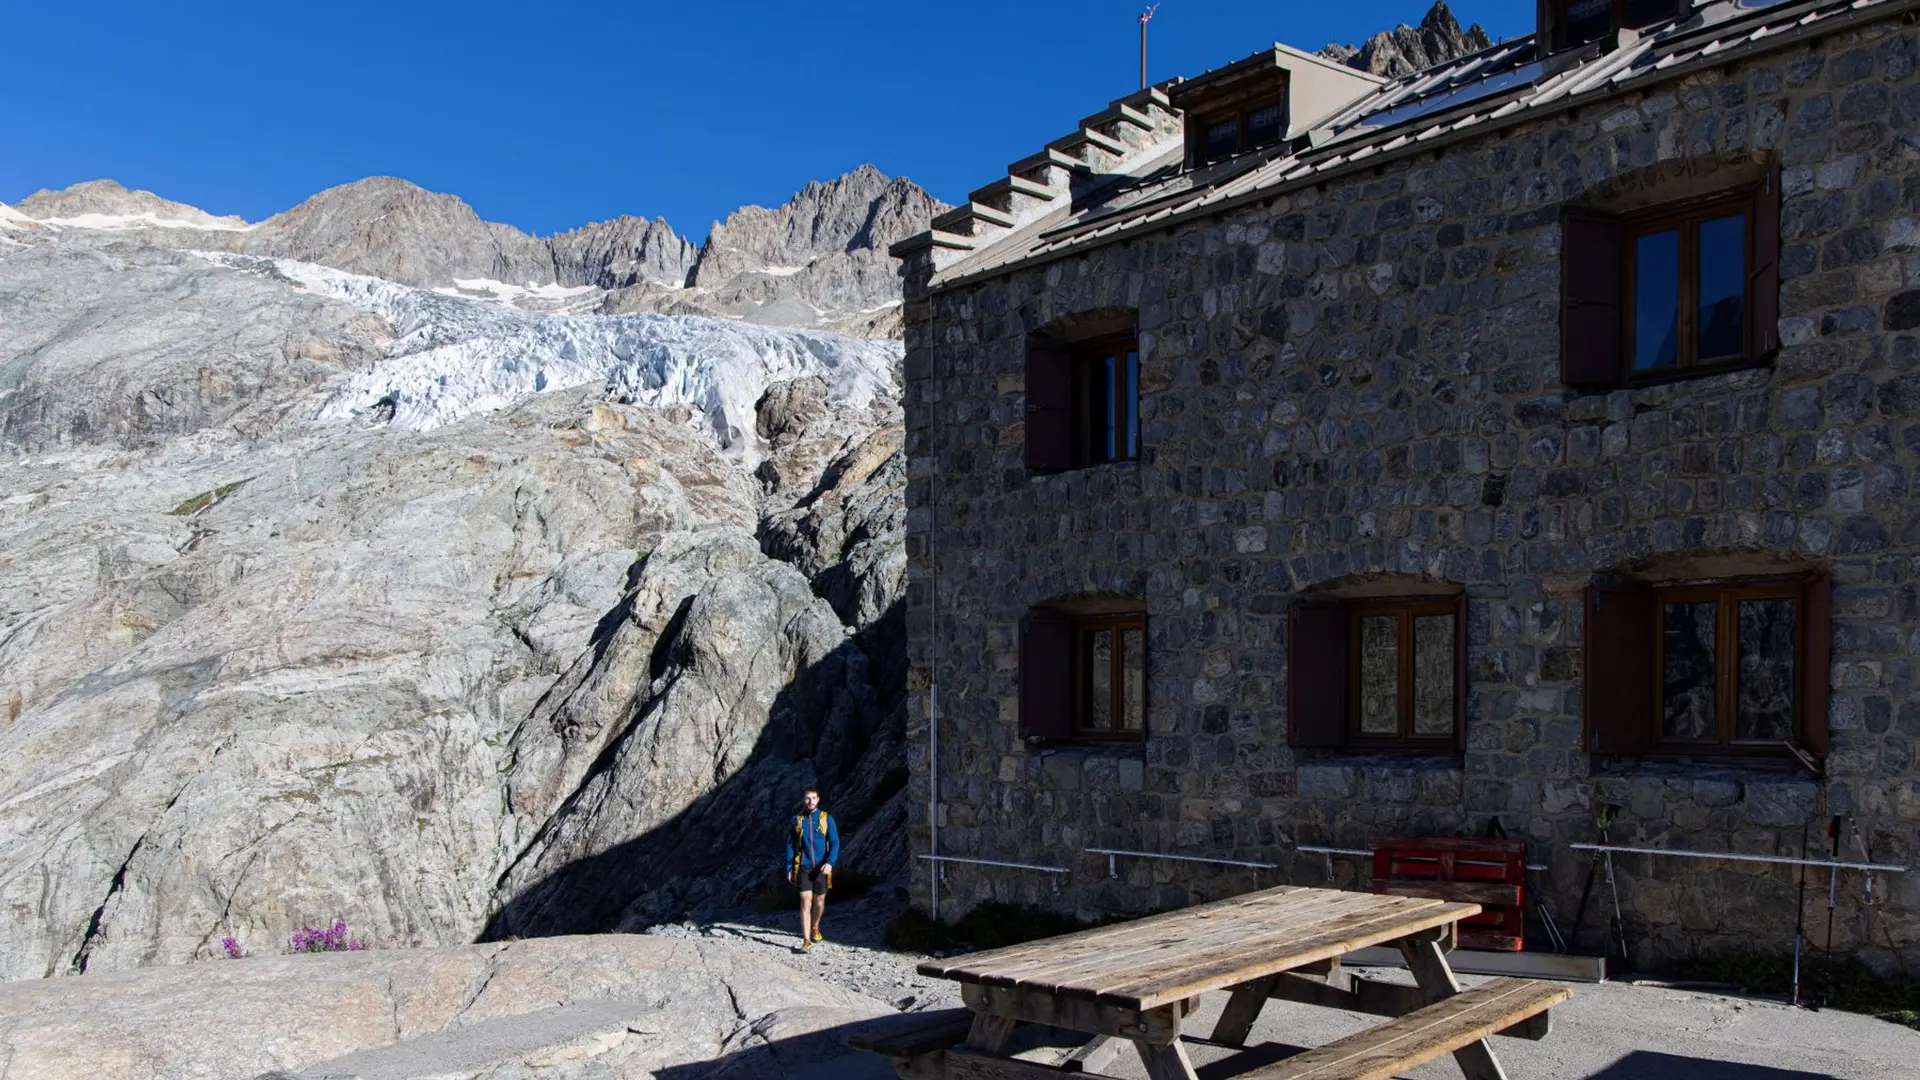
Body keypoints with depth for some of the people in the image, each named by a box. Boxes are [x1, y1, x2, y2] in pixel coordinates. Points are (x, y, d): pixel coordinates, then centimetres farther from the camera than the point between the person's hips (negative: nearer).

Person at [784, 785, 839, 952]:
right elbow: (790, 844, 6)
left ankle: (815, 928, 40)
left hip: (821, 868, 1)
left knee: (819, 901, 13)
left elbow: (834, 842, -2)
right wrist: (789, 868, 3)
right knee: (805, 902, -10)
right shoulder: (797, 819, 2)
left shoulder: (826, 818, -1)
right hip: (803, 867, -1)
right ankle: (806, 940, -10)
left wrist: (830, 862, -16)